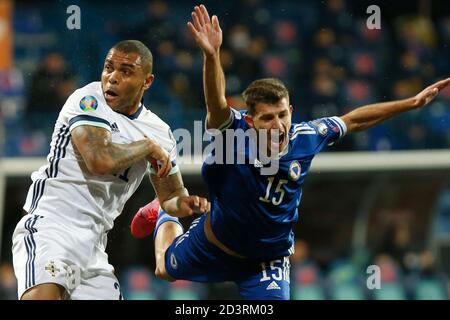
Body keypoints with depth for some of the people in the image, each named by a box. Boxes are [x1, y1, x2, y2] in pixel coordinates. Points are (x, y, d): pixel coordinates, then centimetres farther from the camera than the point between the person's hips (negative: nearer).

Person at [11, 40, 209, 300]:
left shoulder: (159, 132, 13)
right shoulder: (90, 99, -6)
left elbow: (170, 196, 24)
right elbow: (100, 160, -22)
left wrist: (184, 203, 0)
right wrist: (148, 146, -7)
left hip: (93, 245, 7)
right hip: (51, 224, -7)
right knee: (44, 294, -33)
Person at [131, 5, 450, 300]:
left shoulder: (305, 137, -20)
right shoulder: (234, 133, -31)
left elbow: (354, 119, -4)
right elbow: (217, 105, -53)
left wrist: (412, 103, -4)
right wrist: (211, 55, -72)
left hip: (268, 260, 1)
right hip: (212, 246, -1)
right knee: (167, 269, 26)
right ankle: (163, 216, 59)